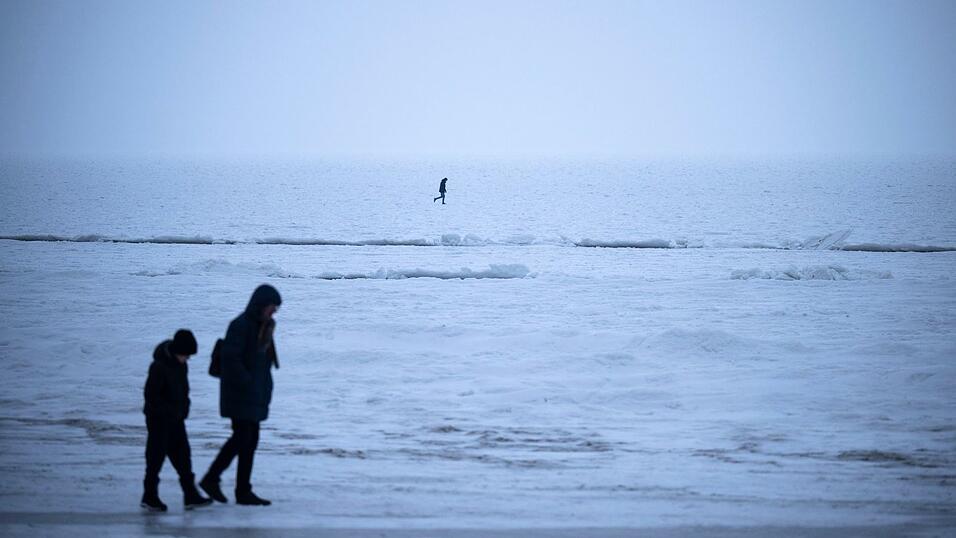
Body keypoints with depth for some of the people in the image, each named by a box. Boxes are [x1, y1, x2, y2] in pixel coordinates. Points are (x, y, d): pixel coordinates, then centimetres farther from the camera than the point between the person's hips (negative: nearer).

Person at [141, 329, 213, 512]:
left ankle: (191, 496, 6)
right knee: (156, 456, 0)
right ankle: (149, 497, 10)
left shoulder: (180, 365, 6)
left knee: (182, 455, 5)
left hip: (176, 419, 8)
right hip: (159, 419, -8)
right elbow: (150, 394, -21)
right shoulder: (159, 366, -21)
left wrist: (183, 408, 8)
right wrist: (169, 410, -22)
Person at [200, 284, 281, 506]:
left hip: (256, 394, 9)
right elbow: (230, 358, -21)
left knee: (250, 440, 7)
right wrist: (247, 383, -21)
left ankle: (244, 491, 9)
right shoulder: (241, 325, -15)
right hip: (240, 394, -9)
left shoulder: (263, 326, 13)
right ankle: (211, 478, -1)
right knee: (242, 437, -11)